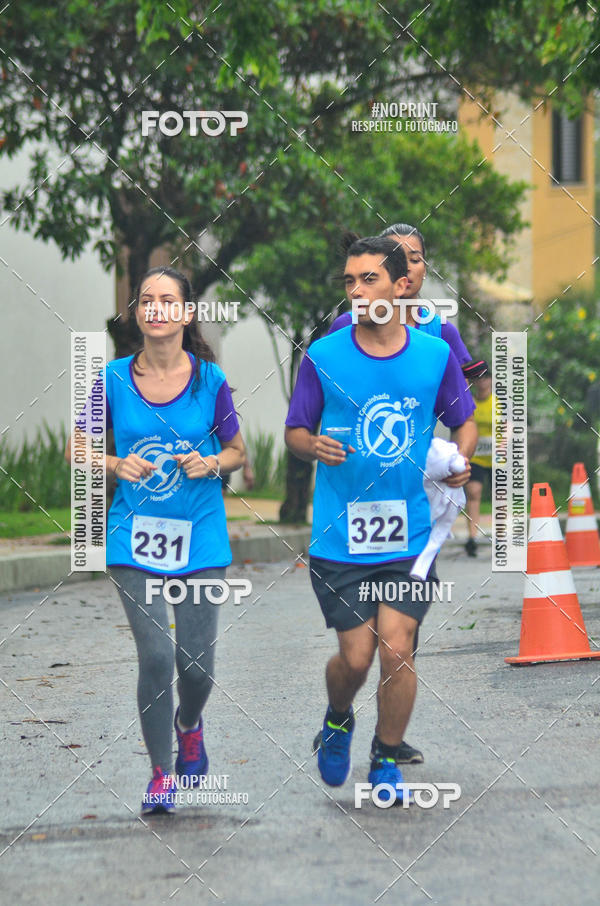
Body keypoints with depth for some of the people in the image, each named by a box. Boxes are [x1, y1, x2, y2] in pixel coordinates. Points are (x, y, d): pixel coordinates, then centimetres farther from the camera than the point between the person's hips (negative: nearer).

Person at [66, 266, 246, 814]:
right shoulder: (115, 379, -3)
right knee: (156, 655, -11)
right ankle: (161, 775, 6)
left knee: (197, 661, 1)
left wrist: (211, 463, -13)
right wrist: (116, 464, -12)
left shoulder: (210, 380, -3)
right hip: (136, 537, 0)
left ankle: (189, 725, 37)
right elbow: (77, 448, 7)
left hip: (200, 537, 0)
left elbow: (237, 452, 8)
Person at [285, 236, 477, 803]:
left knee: (396, 651, -7)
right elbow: (294, 432, 6)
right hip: (340, 538, 0)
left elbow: (464, 422, 15)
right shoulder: (323, 357, -2)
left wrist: (460, 459, -6)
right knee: (356, 657, 0)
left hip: (412, 537, 1)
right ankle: (337, 722, 35)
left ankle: (386, 761, 15)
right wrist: (315, 447, -16)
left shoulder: (436, 355, 1)